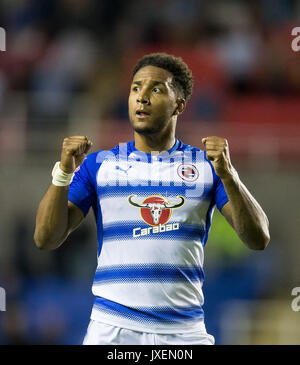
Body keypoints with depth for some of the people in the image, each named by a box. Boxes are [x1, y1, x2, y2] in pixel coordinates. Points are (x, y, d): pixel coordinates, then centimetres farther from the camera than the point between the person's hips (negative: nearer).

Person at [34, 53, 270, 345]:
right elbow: (46, 239, 1)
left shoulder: (206, 165, 7)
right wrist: (64, 172, -13)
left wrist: (226, 174, -17)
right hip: (111, 329, 0)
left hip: (184, 331, 0)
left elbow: (258, 239, -3)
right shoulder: (98, 164, 8)